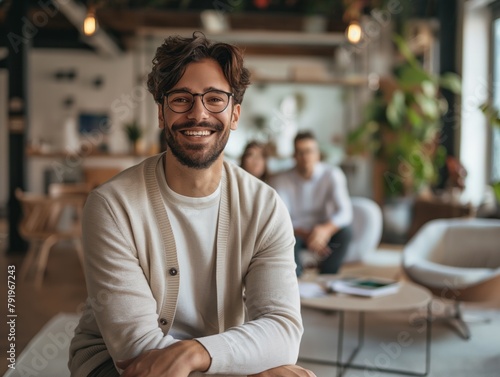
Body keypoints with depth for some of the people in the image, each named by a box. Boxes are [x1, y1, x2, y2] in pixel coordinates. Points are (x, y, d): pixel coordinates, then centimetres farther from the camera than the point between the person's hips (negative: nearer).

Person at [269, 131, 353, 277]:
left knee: (345, 231, -29)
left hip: (322, 231, 2)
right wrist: (305, 235, -40)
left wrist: (326, 230, -42)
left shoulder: (332, 174, -11)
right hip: (295, 233, -2)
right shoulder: (280, 180, -13)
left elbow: (345, 212, -20)